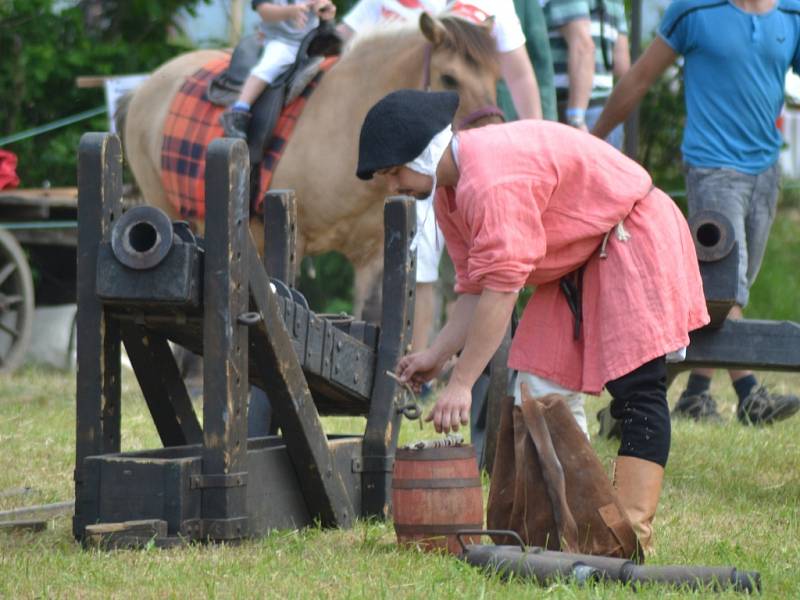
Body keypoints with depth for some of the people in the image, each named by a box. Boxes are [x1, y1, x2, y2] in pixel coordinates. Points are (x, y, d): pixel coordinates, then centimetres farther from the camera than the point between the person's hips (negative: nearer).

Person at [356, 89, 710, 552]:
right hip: (580, 262, 11)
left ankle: (634, 530, -21)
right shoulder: (449, 192, 4)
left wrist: (461, 384, -29)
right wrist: (438, 354, -5)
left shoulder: (491, 182, -29)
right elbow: (476, 288, 7)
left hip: (634, 239, -11)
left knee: (636, 390, -16)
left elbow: (500, 290, -32)